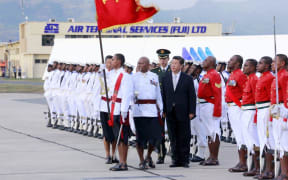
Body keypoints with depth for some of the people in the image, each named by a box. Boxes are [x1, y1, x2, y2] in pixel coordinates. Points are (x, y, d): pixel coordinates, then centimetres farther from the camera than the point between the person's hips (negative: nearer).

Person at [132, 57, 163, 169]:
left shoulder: (154, 76, 12)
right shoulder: (134, 77, 5)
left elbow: (158, 93, 16)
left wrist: (160, 108, 14)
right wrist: (134, 95, -18)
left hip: (152, 109, 2)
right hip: (139, 109, -2)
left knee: (155, 135, -3)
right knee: (140, 136, -2)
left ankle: (148, 157, 22)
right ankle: (142, 161, 8)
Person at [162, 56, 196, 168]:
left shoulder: (188, 79, 2)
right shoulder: (165, 78, 9)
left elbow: (192, 96, 1)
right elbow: (163, 95, 8)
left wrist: (191, 112, -6)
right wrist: (163, 110, 1)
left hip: (183, 112, -2)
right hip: (170, 112, 2)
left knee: (184, 137, 0)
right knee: (173, 138, 5)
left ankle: (184, 160, 6)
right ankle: (176, 159, 10)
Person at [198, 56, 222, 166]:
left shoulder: (214, 75, -11)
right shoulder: (206, 76, 18)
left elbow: (218, 94, -18)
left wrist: (216, 110, -24)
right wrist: (202, 111, 21)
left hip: (211, 106, -10)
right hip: (204, 106, 10)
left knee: (214, 132, -7)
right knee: (209, 132, 12)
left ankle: (215, 159, -7)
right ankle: (211, 157, 16)